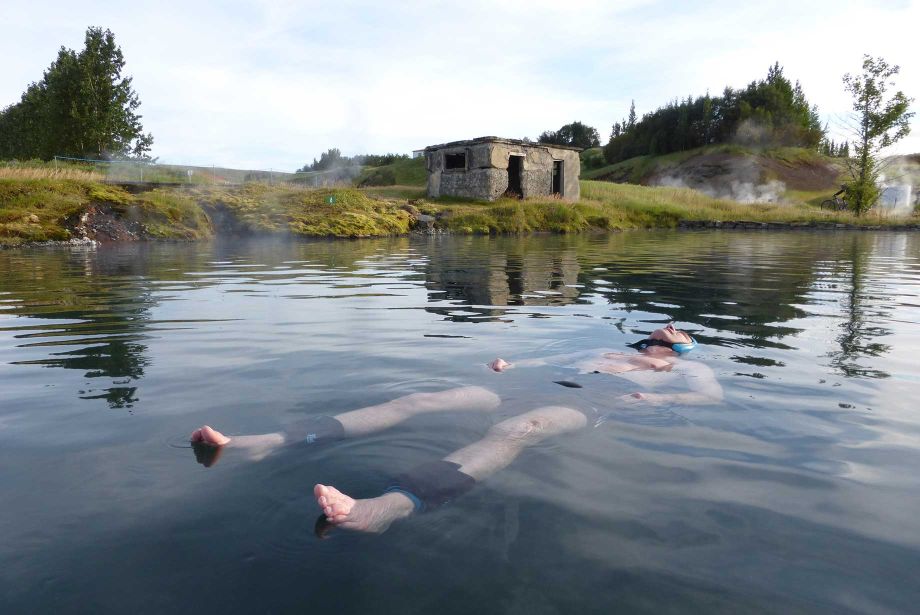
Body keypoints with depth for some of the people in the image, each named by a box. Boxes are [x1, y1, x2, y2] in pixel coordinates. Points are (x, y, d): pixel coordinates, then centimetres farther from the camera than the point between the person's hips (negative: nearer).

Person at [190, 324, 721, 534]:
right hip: (533, 389, 5)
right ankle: (258, 444, -24)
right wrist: (510, 365, 12)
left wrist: (653, 400, -14)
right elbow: (545, 360, 35)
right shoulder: (602, 351, 41)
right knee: (417, 401, -15)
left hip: (586, 404, -5)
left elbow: (713, 397, 6)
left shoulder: (688, 370, 27)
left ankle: (383, 508, -66)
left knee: (510, 433, -40)